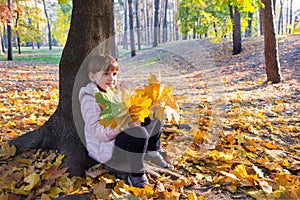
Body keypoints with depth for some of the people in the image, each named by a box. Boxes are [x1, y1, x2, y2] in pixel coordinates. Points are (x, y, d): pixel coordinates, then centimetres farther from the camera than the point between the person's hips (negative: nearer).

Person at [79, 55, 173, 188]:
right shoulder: (90, 99, -16)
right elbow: (96, 130, -27)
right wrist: (125, 124, -36)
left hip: (121, 136, 9)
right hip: (106, 151, -9)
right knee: (139, 132, -34)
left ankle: (152, 153, 14)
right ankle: (136, 175, -18)